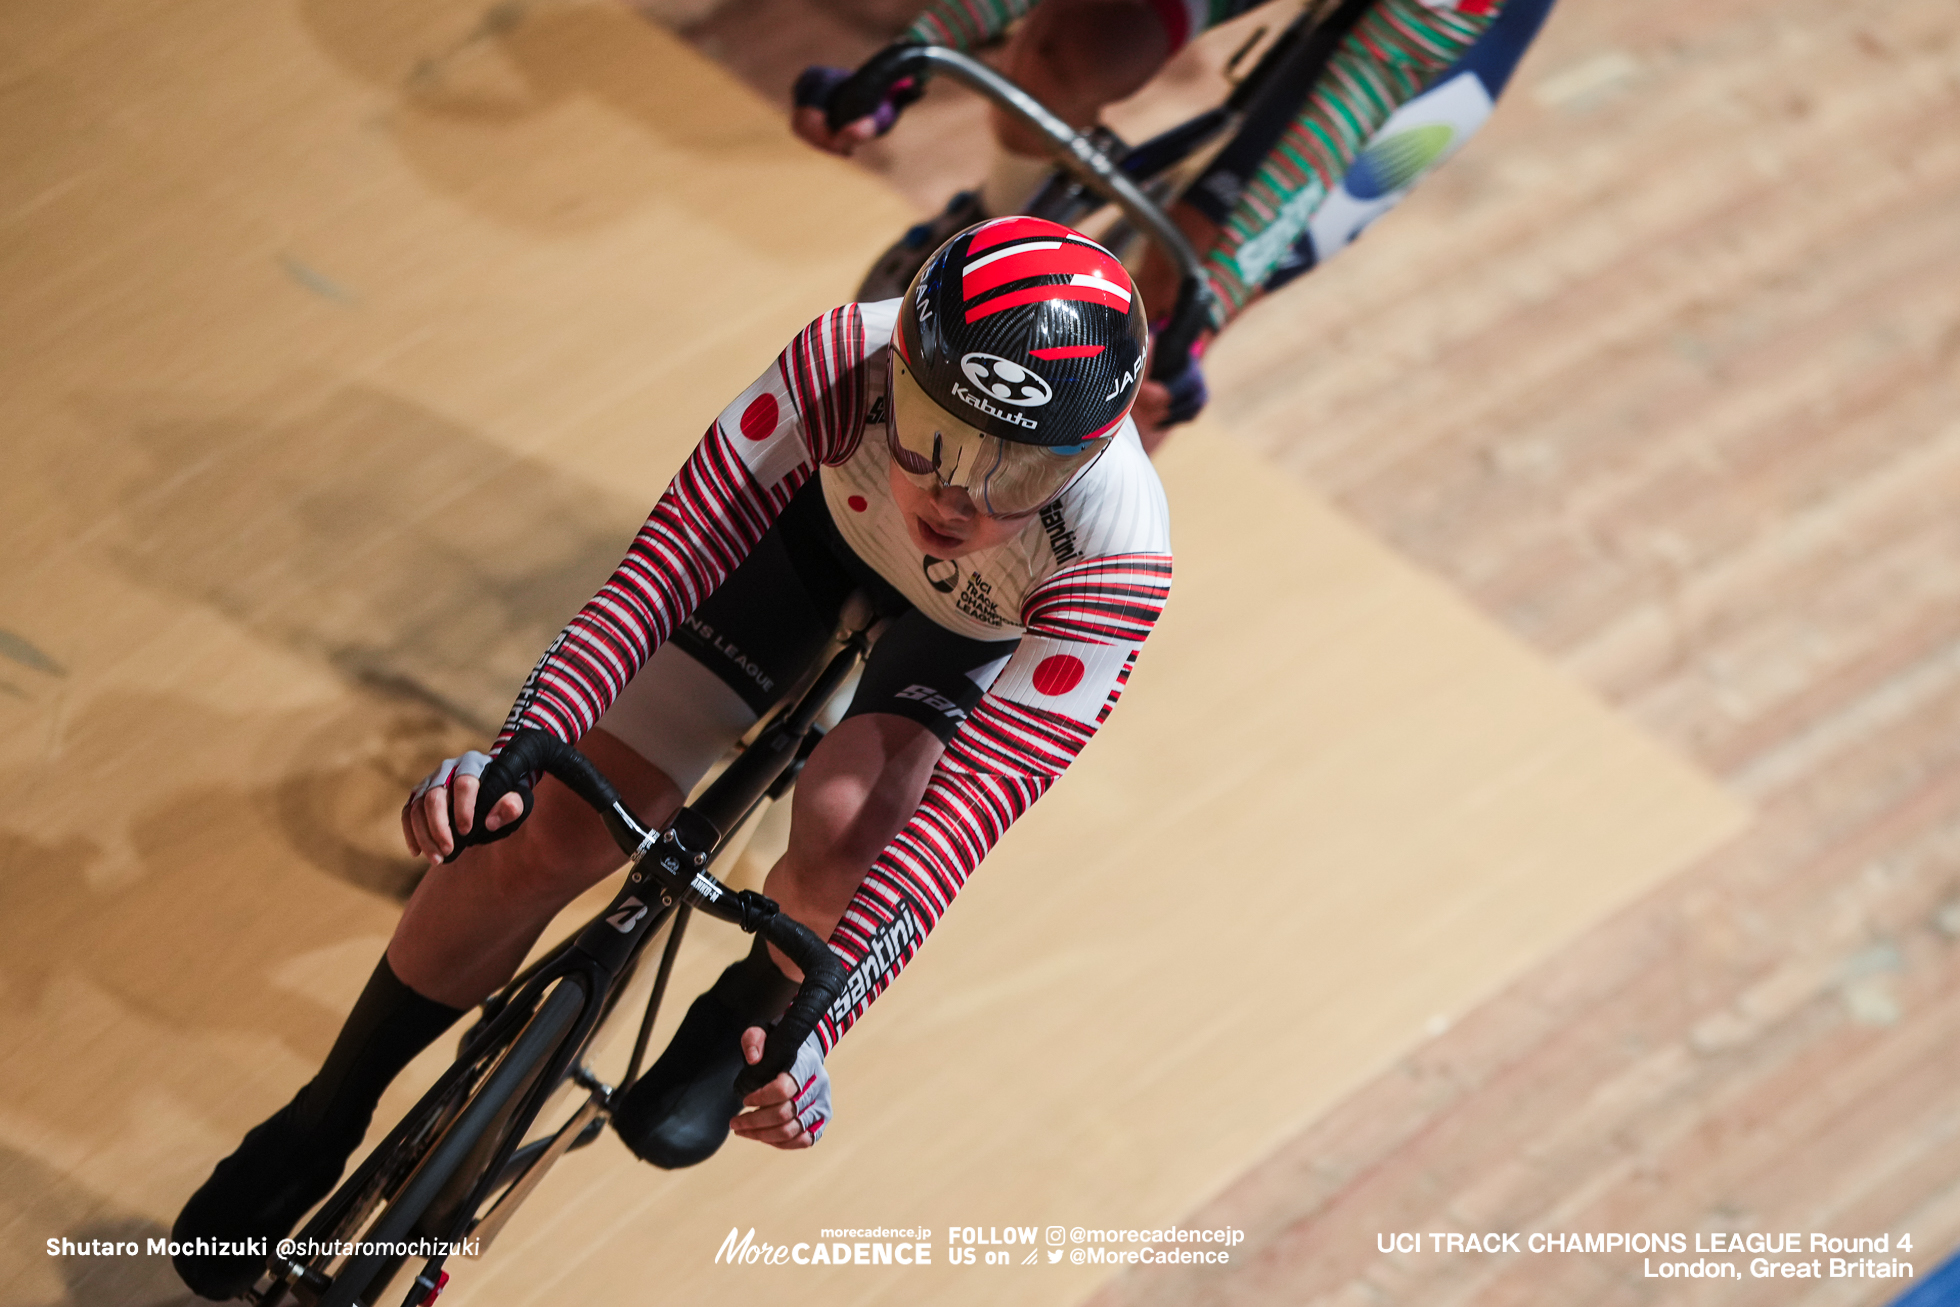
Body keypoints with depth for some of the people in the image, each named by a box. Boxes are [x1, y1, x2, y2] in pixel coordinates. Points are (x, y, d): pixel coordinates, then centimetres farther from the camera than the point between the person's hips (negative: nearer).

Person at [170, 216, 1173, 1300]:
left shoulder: (1114, 560, -41)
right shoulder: (845, 363, -39)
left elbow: (969, 801, -41)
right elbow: (674, 557, -36)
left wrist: (811, 1025, -47)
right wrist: (515, 747, -49)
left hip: (981, 633, -1)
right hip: (822, 522, 2)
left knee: (846, 834, -34)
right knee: (549, 830, -10)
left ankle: (738, 1014, 2)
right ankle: (320, 1127, 12)